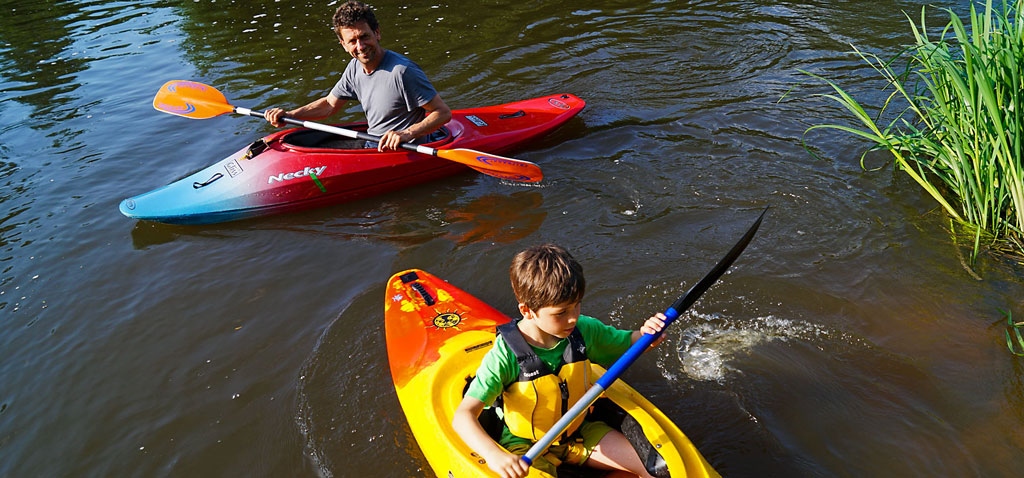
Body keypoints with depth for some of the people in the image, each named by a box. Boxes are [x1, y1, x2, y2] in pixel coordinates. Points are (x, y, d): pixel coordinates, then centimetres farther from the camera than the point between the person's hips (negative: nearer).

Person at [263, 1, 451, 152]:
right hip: (373, 146, 8)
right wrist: (289, 115, 1)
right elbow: (329, 105, 15)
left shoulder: (402, 71, -24)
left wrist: (408, 134, -36)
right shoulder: (355, 68, 3)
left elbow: (444, 113, -22)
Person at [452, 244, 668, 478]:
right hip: (526, 445, -6)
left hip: (579, 431, 6)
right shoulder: (505, 355, -26)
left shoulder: (583, 330, -10)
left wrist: (646, 334, -17)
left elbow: (627, 343, 7)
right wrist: (494, 455, -48)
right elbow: (463, 416, -30)